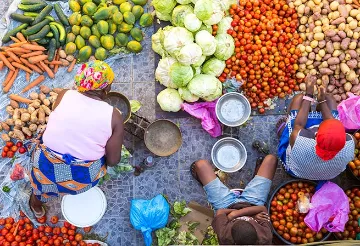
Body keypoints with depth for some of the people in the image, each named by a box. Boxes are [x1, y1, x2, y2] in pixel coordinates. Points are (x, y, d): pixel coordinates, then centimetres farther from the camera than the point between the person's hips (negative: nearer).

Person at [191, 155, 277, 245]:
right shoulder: (266, 238, -41)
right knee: (270, 158, 6)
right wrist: (236, 213, -36)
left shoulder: (224, 237, -43)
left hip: (226, 206, -1)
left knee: (201, 164, 4)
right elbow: (262, 209, -30)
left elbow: (220, 212, -26)